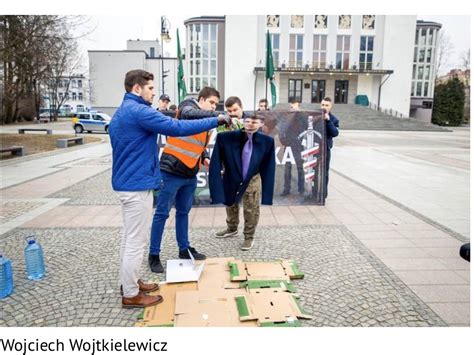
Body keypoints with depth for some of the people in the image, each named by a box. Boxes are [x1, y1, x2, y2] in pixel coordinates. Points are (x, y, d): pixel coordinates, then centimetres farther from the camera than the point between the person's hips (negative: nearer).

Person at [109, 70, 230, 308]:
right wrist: (216, 121, -18)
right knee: (136, 241, 0)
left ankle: (129, 282, 32)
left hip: (126, 182, 11)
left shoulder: (121, 112, 16)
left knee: (130, 237, 19)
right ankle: (131, 295, 12)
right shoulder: (139, 111, -18)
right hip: (137, 185, -11)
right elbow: (177, 128, -25)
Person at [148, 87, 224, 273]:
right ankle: (154, 254, 11)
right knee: (162, 213, 1)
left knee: (183, 212, 17)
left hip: (190, 174, 8)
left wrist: (205, 158, 2)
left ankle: (184, 249, 30)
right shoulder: (188, 106, -6)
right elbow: (189, 114, -31)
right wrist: (218, 115, -37)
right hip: (171, 171, -8)